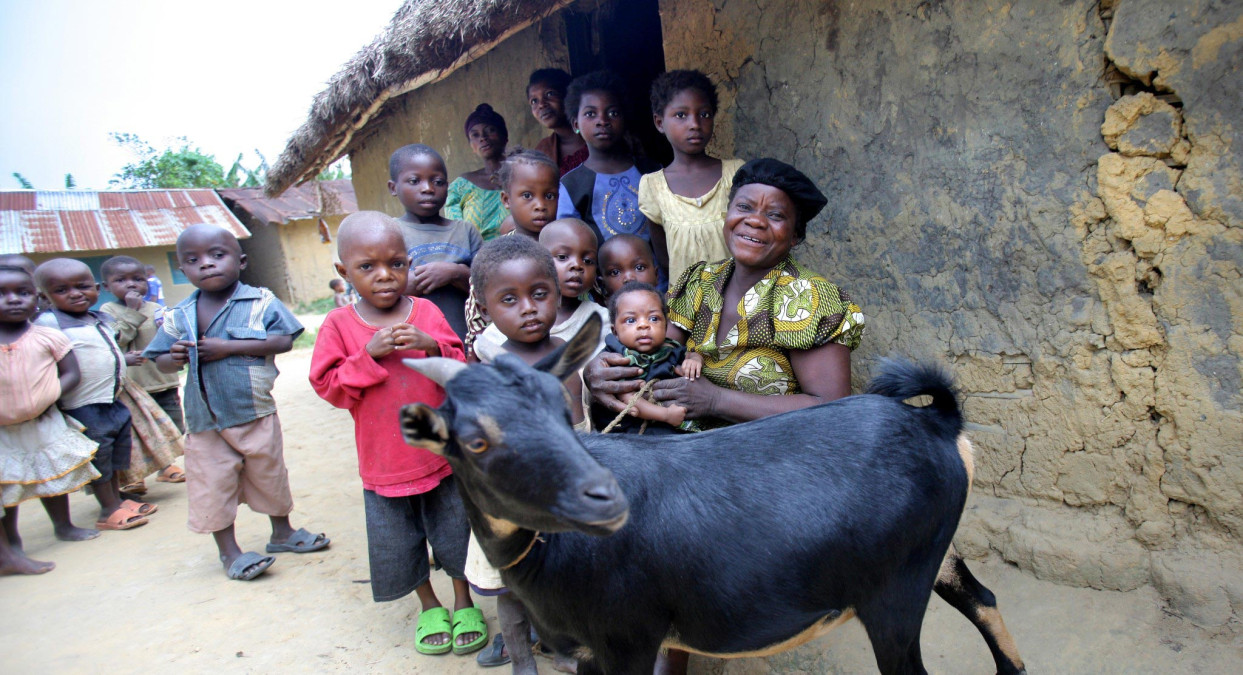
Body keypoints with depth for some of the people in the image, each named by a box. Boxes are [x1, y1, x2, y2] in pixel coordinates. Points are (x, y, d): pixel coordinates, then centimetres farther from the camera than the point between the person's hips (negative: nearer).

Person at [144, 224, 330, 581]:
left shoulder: (261, 302, -5)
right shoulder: (179, 316, 3)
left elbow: (283, 340, -16)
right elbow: (160, 359, 8)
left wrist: (228, 347, -21)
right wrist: (173, 358, -17)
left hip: (256, 411, -1)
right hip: (204, 418, 2)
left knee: (269, 475, 13)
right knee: (213, 484, 5)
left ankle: (282, 532, 35)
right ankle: (230, 552, 22)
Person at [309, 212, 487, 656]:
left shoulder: (428, 312, -4)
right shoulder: (339, 324, -5)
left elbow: (464, 367, -1)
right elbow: (329, 386, -8)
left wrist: (434, 348, -20)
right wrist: (369, 354, -20)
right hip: (383, 462, 0)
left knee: (456, 532, 12)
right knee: (399, 542, 13)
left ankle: (464, 603, 35)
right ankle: (430, 606, 38)